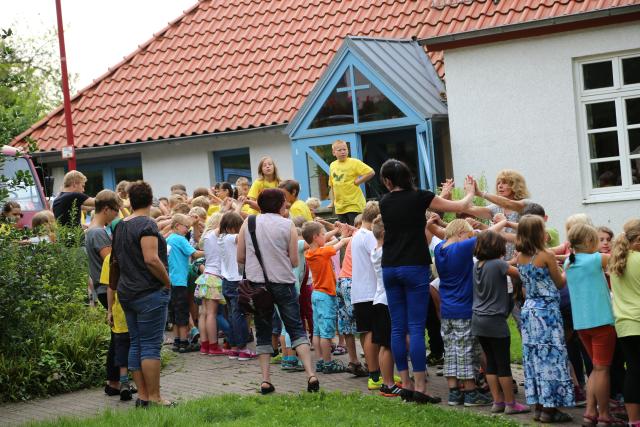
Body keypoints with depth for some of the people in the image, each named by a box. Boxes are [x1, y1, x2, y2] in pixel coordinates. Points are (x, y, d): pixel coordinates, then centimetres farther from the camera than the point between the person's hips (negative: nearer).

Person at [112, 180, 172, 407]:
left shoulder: (120, 226, 12)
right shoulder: (147, 224, -13)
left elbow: (116, 259, 18)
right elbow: (151, 259, -22)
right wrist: (167, 282, -11)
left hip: (127, 292, 8)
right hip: (150, 292, -8)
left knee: (135, 344, 10)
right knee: (151, 345, -5)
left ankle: (142, 395, 13)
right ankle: (154, 397, -3)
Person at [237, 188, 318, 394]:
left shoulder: (248, 223, 4)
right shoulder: (288, 225, -1)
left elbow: (240, 257, 5)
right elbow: (294, 261, -1)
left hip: (256, 283, 2)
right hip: (283, 283, -2)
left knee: (263, 334, 11)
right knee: (297, 329, 3)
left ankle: (265, 380, 4)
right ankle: (311, 374, -10)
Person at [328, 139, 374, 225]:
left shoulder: (354, 162, -8)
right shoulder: (332, 165, 9)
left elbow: (371, 173, -15)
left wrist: (357, 182, -12)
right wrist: (333, 201, 16)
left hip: (354, 204, -6)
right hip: (340, 206, 6)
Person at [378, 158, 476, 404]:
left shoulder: (385, 202, 7)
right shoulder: (420, 197, -6)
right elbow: (460, 207, 0)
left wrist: (442, 194, 33)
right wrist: (470, 192, 22)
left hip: (389, 268, 4)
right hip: (414, 267, -4)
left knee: (398, 327, 7)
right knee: (416, 327, -5)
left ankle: (405, 385, 10)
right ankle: (419, 387, -6)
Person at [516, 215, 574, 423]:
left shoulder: (521, 257, 4)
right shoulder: (546, 255, -15)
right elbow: (560, 283, -5)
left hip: (529, 310, 7)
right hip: (547, 311, -7)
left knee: (534, 357, 10)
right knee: (551, 356, 0)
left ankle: (538, 406, 14)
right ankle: (549, 408, 1)